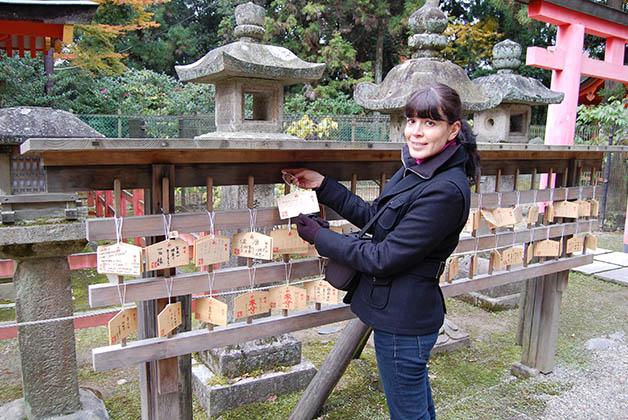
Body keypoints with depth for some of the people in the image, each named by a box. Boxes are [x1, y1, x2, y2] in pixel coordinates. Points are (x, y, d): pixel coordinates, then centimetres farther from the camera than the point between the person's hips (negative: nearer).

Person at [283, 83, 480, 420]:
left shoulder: (446, 190, -26)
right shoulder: (415, 168, 4)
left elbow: (383, 258, -24)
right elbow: (374, 217, 11)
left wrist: (319, 236, -13)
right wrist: (322, 185, 7)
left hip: (403, 320, -9)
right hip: (408, 313, 9)